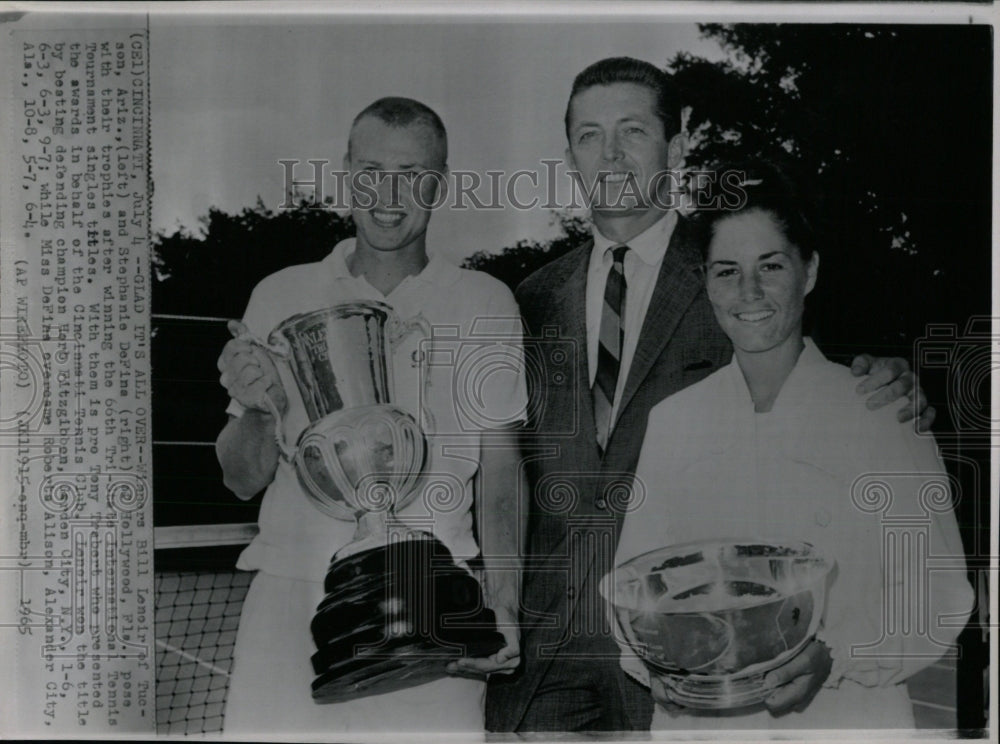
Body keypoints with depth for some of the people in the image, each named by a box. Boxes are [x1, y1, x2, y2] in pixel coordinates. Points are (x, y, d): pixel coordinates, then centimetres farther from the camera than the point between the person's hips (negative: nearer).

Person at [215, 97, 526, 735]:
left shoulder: (484, 304, 5)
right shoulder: (282, 296, 7)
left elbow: (500, 475, 5)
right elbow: (243, 480, 9)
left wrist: (504, 605, -8)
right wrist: (256, 410, -11)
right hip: (291, 600, 1)